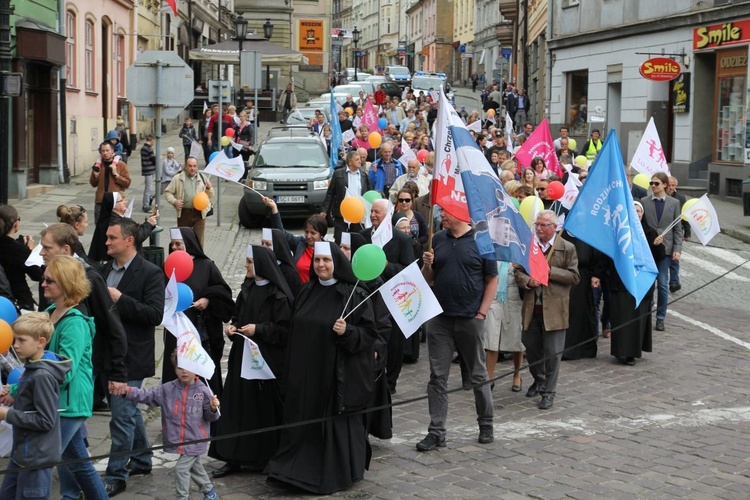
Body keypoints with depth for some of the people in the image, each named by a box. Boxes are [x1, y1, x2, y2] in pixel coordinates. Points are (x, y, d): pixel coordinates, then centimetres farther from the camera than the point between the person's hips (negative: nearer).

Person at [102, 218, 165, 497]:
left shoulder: (150, 273, -12)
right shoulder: (107, 270, 11)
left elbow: (155, 314, -20)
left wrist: (120, 299, -22)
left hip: (131, 356, -8)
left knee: (122, 415, -6)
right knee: (128, 409, 19)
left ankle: (116, 476, 1)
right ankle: (141, 460, 35)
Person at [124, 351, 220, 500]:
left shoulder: (203, 391, -7)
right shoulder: (167, 389, -2)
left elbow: (209, 417, 2)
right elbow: (146, 395, -8)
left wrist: (213, 409, -21)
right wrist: (127, 391, -21)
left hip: (194, 441, -4)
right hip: (177, 441, 4)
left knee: (181, 468, -9)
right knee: (194, 467, 21)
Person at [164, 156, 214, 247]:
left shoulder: (202, 178, 9)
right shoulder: (178, 178, 2)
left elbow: (210, 196, 15)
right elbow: (167, 192, 5)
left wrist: (209, 188, -6)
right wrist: (174, 201, -11)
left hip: (199, 214, 1)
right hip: (184, 213, -1)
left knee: (199, 240, 1)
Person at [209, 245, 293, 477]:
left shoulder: (278, 295, -12)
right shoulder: (247, 289, 10)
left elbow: (286, 329, -14)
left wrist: (258, 329, -17)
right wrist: (232, 326, 2)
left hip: (267, 360, -7)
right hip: (242, 356, 7)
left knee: (265, 408, 0)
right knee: (236, 405, 4)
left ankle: (267, 459, 13)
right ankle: (234, 458, 10)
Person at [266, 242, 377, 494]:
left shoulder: (354, 294, -10)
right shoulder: (306, 291, 8)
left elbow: (370, 332, -8)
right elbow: (295, 330, 15)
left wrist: (347, 332, -26)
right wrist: (292, 368, 12)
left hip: (337, 372, -5)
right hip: (306, 372, 6)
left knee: (335, 421, 2)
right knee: (305, 419, 10)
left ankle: (337, 473, 14)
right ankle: (301, 467, 20)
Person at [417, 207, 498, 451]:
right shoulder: (438, 239, 7)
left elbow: (492, 280, -2)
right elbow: (429, 279, 13)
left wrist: (482, 312, -8)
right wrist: (427, 265, -8)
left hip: (470, 319, -3)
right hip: (440, 318, 3)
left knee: (477, 375, 10)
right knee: (437, 376, 2)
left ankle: (486, 426, 24)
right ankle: (436, 432, 7)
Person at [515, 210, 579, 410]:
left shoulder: (567, 248, -2)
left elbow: (574, 276, -5)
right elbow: (518, 272, 9)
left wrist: (550, 271, -14)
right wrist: (528, 281, -13)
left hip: (554, 309, -4)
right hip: (531, 308, 4)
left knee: (552, 352, -2)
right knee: (531, 348, 14)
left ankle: (549, 391, 9)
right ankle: (539, 380, 37)